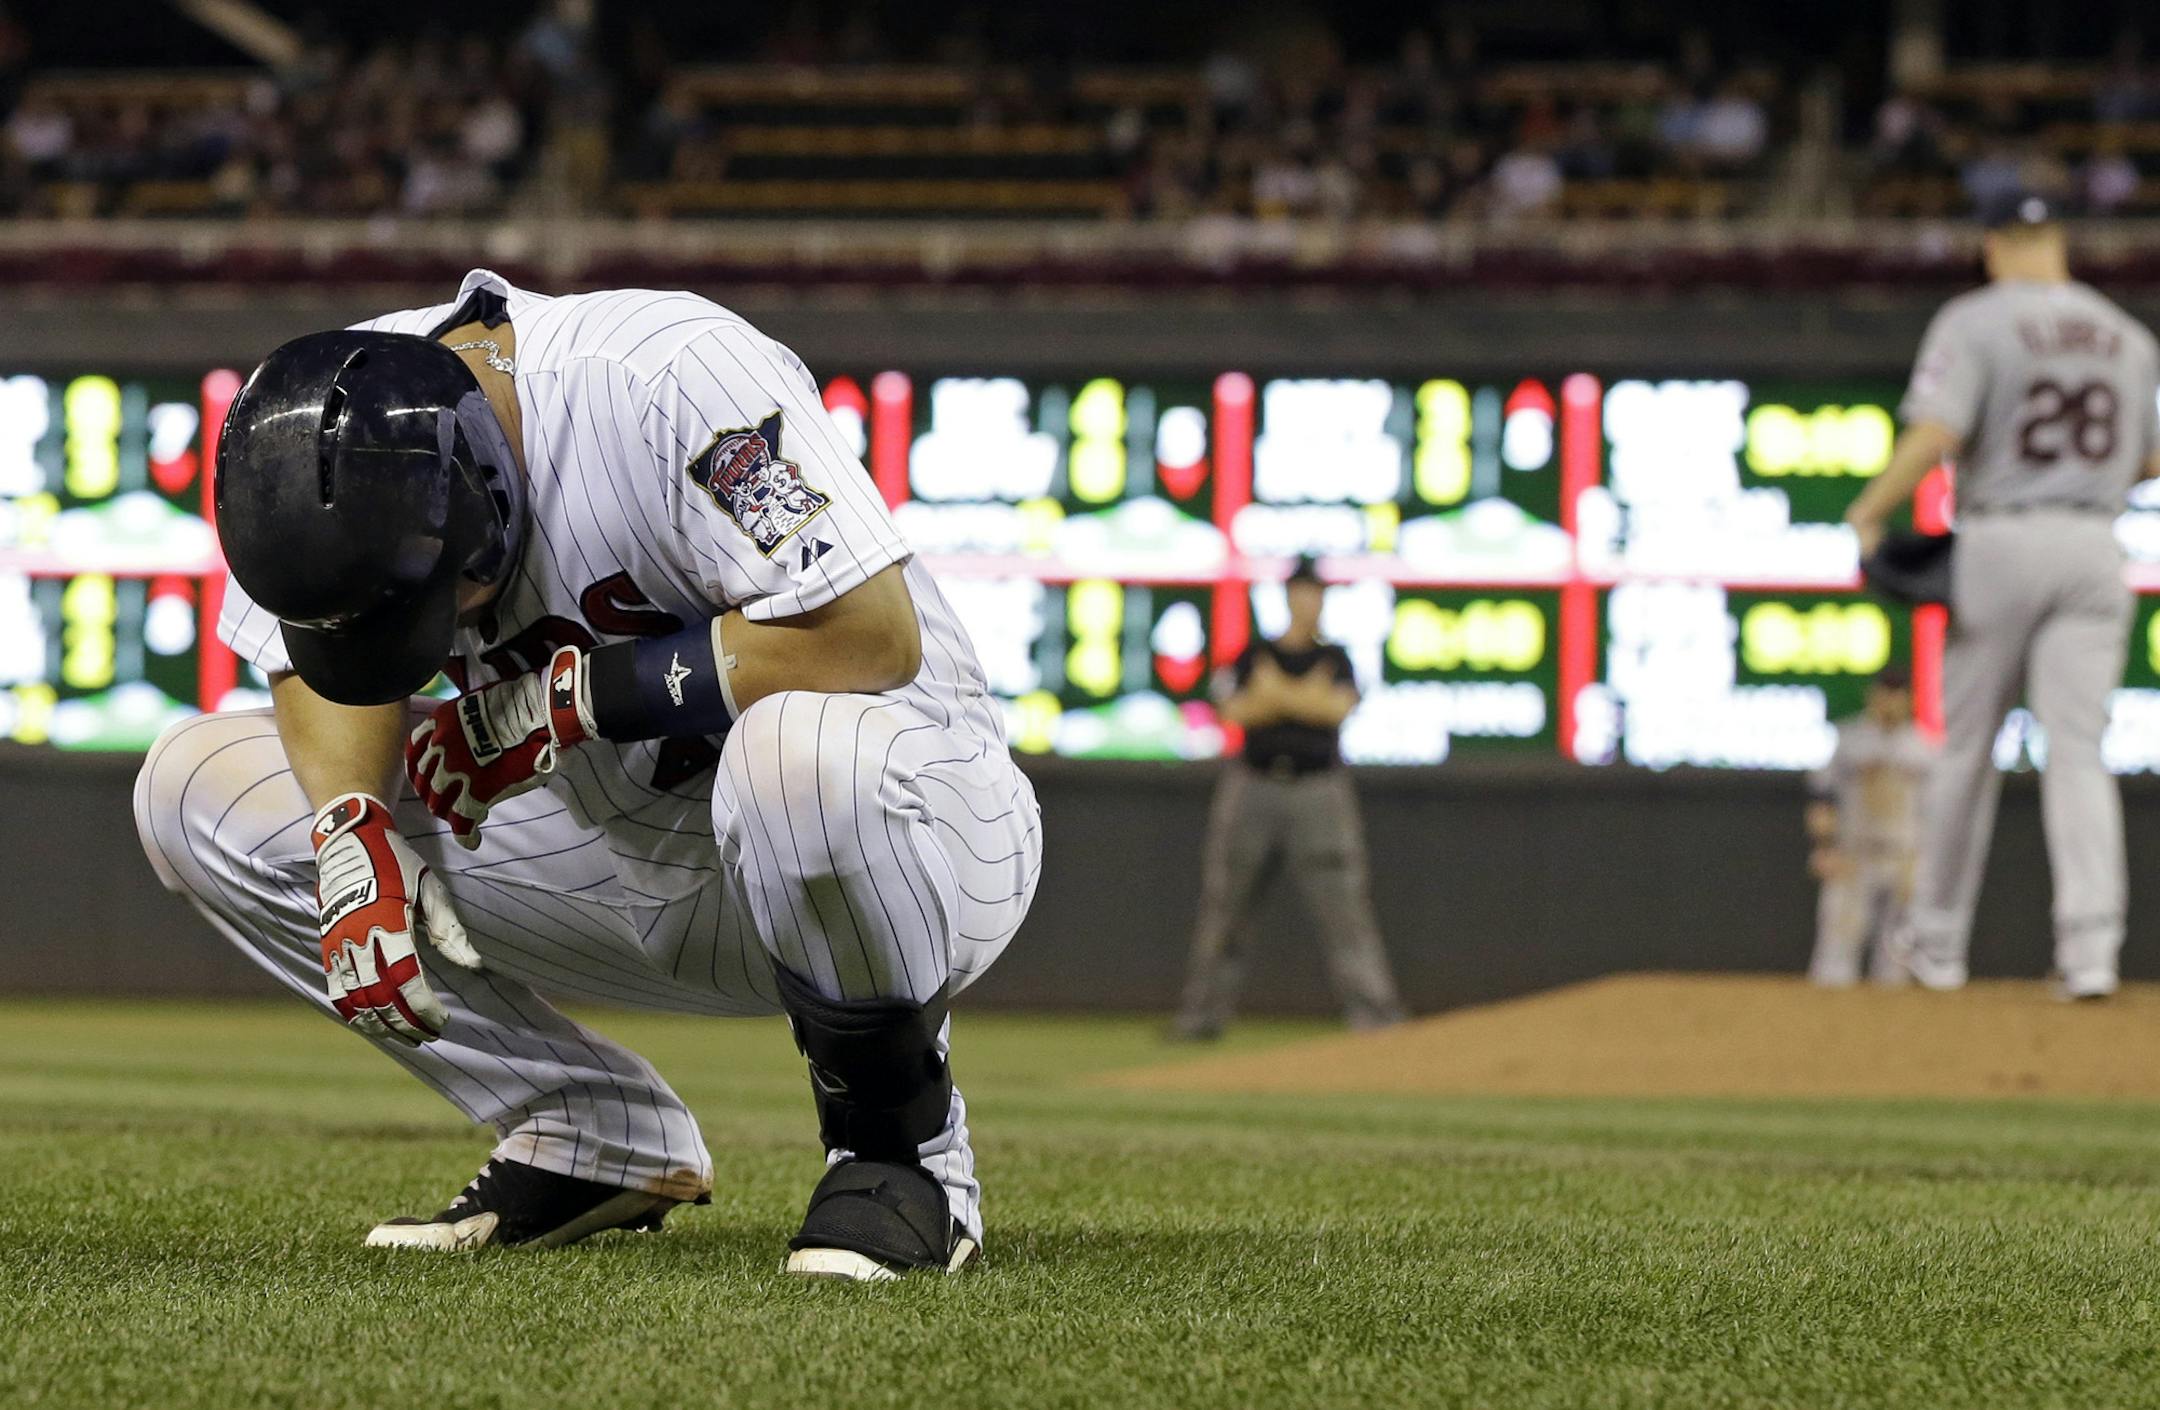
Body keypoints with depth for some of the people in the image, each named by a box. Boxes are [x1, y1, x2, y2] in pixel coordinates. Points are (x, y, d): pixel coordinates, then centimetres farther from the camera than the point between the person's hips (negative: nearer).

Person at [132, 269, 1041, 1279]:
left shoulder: (674, 376, -29)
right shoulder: (335, 425, -11)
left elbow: (874, 633, -33)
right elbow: (322, 660, -2)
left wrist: (577, 694, -28)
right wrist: (355, 832, -23)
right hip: (620, 845, 7)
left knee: (798, 752, -43)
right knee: (195, 788, -3)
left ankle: (900, 1149, -14)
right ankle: (598, 1139, 5)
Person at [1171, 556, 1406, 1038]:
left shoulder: (1334, 658, 11)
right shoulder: (1255, 655, 11)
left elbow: (1340, 706, -8)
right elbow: (1237, 711, -5)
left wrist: (1275, 692, -8)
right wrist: (1304, 697, -10)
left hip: (1318, 793, -1)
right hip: (1254, 786, 1)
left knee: (1344, 905, -9)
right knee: (1224, 905, 2)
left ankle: (1377, 1015, -12)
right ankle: (1202, 1013, 10)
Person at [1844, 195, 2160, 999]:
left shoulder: (1974, 322, -6)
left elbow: (1936, 435, -18)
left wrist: (1869, 511, -7)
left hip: (1999, 541, -3)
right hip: (2094, 551, 3)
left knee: (1966, 748, 9)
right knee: (2078, 752, -2)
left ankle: (1938, 942, 18)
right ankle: (2090, 946, -17)